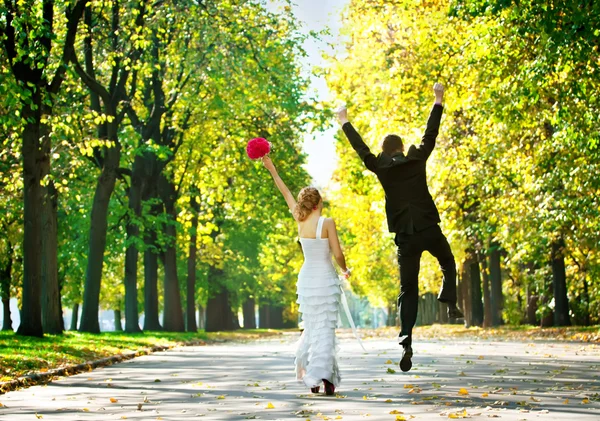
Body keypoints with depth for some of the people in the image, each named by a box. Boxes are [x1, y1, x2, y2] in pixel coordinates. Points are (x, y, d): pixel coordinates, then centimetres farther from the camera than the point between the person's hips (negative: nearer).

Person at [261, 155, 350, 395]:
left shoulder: (300, 220, -1)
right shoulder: (327, 223, -14)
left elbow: (285, 192, 9)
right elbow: (337, 254, -12)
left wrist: (271, 169, 17)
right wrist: (345, 270, 8)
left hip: (306, 279, 5)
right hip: (326, 279, -4)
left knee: (311, 327, 14)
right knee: (326, 328, -4)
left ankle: (312, 379, 14)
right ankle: (323, 374, -17)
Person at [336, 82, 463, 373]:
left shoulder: (380, 168, 3)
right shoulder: (417, 159, 3)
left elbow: (361, 148, 13)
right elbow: (431, 134, 11)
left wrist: (345, 123, 24)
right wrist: (438, 101, 20)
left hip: (405, 236, 0)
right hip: (429, 229, 0)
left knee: (408, 290, 3)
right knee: (448, 263, 27)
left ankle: (406, 341, -10)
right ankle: (449, 303, 5)